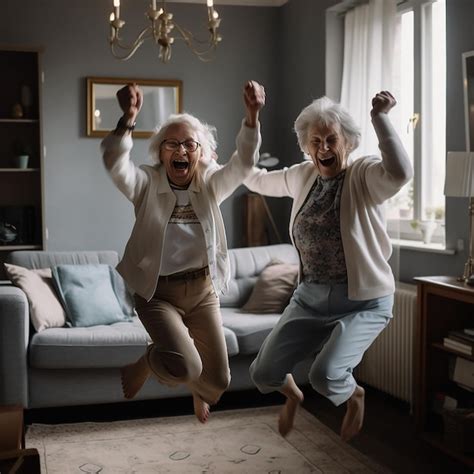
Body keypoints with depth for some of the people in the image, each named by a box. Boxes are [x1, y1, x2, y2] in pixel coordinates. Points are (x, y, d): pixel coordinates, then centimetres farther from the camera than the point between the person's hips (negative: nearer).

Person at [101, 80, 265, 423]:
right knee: (185, 367, -25)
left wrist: (252, 115, -33)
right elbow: (116, 165, -27)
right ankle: (148, 360, 13)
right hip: (158, 292, -3)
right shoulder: (147, 184, -7)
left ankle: (198, 389, 47)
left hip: (203, 291, 3)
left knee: (218, 380, 6)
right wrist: (128, 118, -45)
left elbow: (244, 162, -15)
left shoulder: (210, 185, 1)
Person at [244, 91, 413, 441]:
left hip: (364, 301, -5)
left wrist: (380, 117, -32)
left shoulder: (365, 175, -13)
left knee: (325, 375, -26)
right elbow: (259, 181, 23)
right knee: (263, 373, 2)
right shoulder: (303, 177, 5)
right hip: (310, 297, 6)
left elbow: (400, 172, -36)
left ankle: (354, 397, 14)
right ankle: (293, 394, 42)